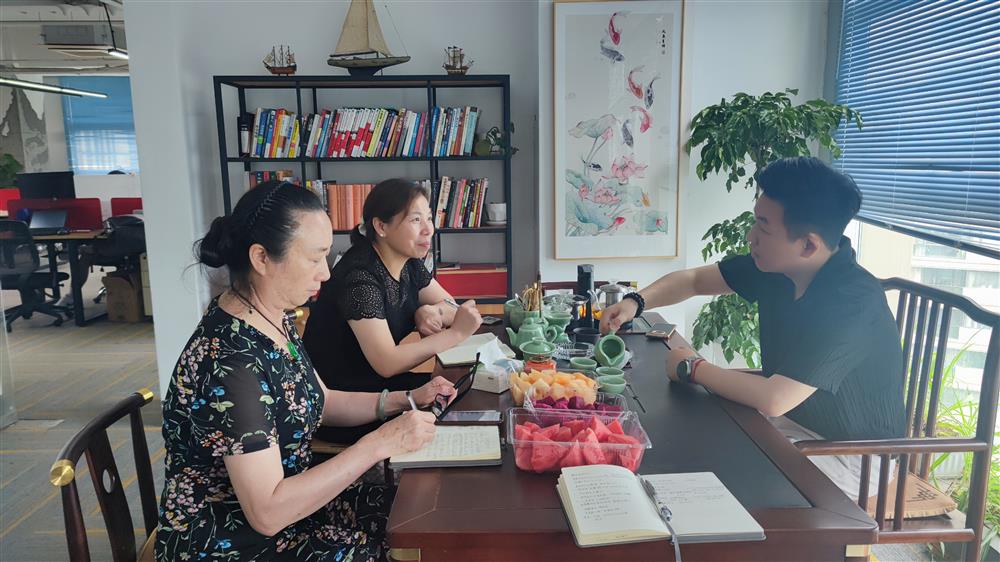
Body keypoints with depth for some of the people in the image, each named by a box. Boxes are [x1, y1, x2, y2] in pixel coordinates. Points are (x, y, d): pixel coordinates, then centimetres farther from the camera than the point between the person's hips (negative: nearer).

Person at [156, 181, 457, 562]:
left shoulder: (273, 320, -1)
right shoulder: (230, 360, -29)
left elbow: (319, 403, 12)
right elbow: (267, 512, -29)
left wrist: (405, 400, -1)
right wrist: (380, 443, -28)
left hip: (282, 499, 8)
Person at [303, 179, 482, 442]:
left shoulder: (410, 263, 0)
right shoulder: (359, 276, -25)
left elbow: (449, 305, 8)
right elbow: (387, 363, -28)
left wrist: (432, 313, -16)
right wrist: (455, 333, -25)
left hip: (375, 383, 8)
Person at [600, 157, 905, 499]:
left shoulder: (853, 301, -31)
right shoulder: (774, 267, -7)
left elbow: (773, 399, -35)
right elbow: (693, 280, 7)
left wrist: (692, 369, -20)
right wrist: (637, 302, -12)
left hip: (851, 457, -7)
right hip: (795, 421, 7)